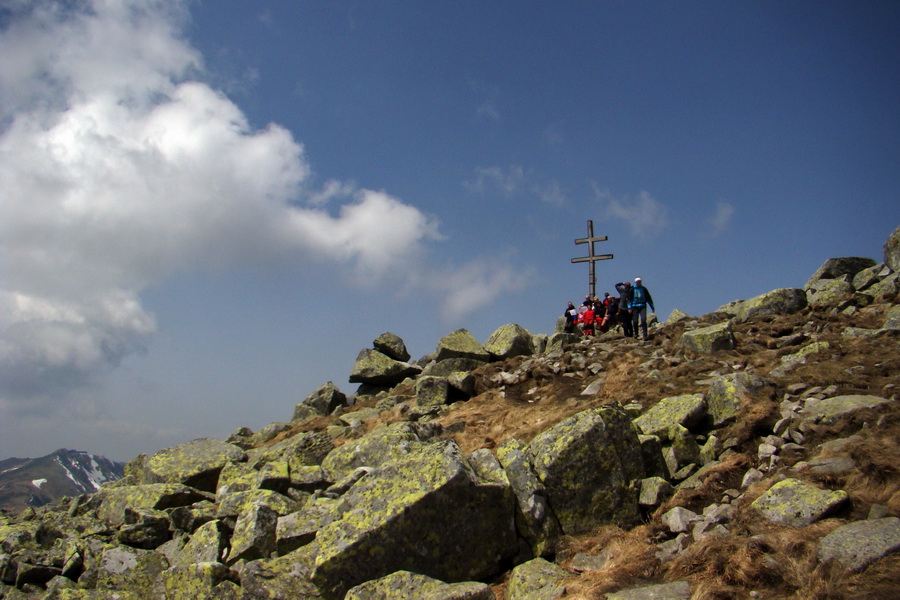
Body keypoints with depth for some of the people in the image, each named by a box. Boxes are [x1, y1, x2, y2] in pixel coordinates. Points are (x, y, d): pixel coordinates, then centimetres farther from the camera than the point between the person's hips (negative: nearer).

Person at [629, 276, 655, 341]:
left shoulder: (644, 289, 10)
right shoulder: (632, 289, 6)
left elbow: (649, 298, 15)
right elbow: (629, 299, 5)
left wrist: (652, 306, 15)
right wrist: (629, 307, -5)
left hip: (643, 306, 0)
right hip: (635, 307, 0)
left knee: (643, 320, -14)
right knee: (635, 321, -1)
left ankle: (645, 335, -15)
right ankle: (635, 334, 21)